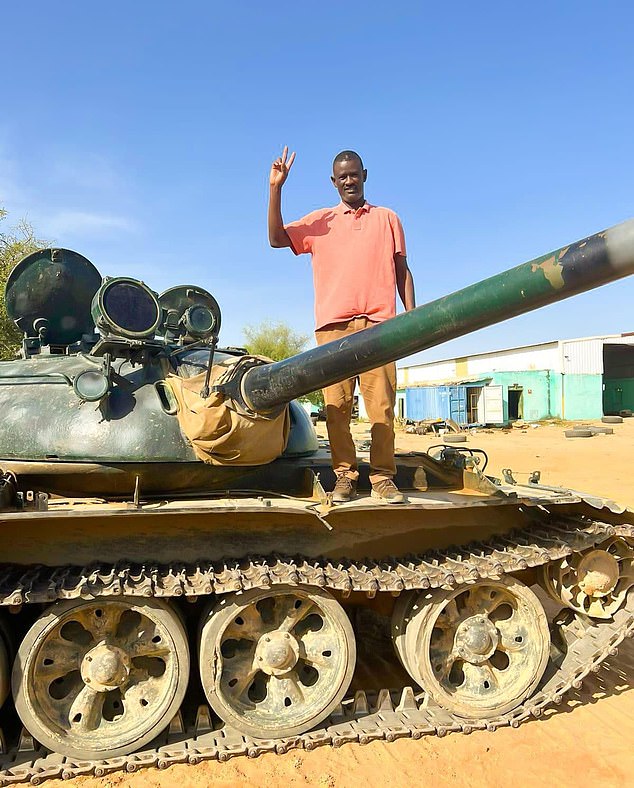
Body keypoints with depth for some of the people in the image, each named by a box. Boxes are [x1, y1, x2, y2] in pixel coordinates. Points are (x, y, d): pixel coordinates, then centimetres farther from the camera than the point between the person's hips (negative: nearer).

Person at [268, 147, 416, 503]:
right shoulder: (320, 220, 20)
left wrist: (411, 314, 5)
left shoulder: (387, 218, 21)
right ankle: (345, 477, 3)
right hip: (333, 325, 1)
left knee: (382, 404, -6)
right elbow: (276, 238, 9)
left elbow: (402, 270, 17)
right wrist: (275, 189, 0)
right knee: (337, 405, -4)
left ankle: (383, 477, 1)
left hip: (378, 323, 0)